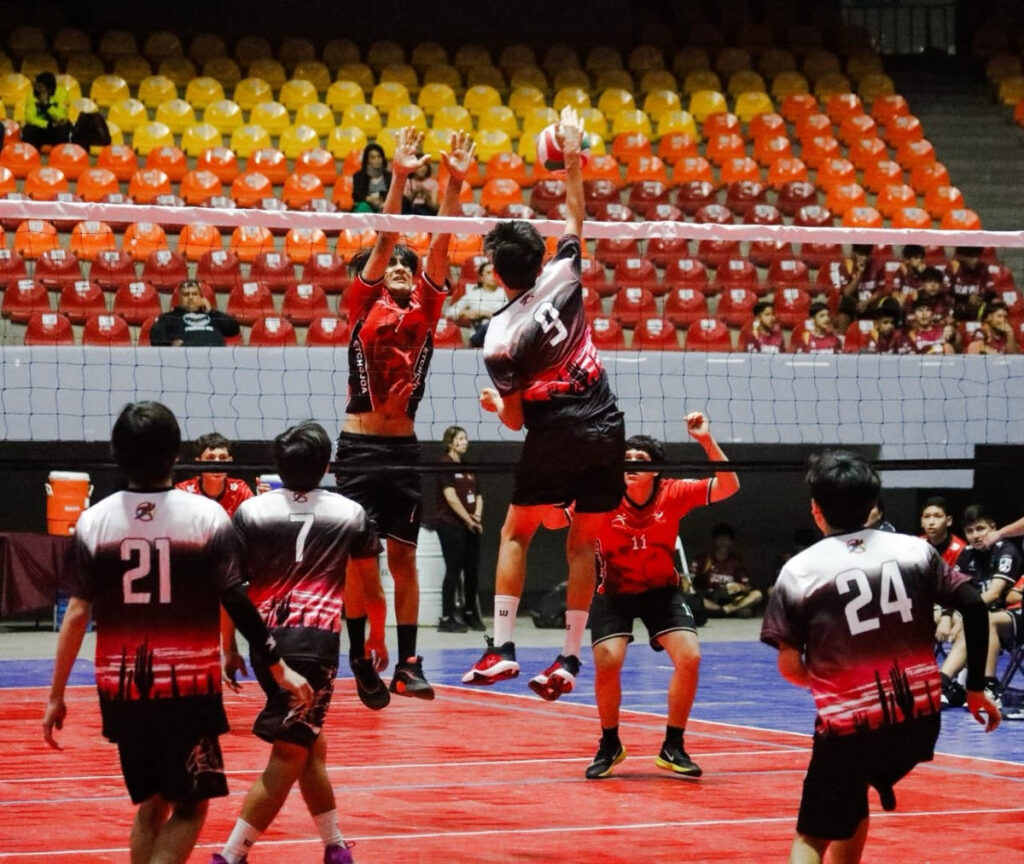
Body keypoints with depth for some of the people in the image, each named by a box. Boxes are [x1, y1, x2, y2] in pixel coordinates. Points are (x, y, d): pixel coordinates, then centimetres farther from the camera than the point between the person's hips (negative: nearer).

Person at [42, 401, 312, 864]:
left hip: (123, 688, 3)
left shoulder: (93, 521, -2)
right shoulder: (207, 516, -6)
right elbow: (239, 605, -6)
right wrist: (280, 670, 3)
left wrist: (56, 695, 4)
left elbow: (77, 613, -3)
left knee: (150, 804, 18)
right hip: (189, 686, -2)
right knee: (190, 806, 7)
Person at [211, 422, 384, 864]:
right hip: (316, 640, -3)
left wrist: (228, 649, 15)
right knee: (288, 756, -1)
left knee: (310, 744, 20)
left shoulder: (250, 512, 5)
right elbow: (373, 591, 13)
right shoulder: (350, 514, 5)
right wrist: (377, 639, 29)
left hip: (265, 640, 3)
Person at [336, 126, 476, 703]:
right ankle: (360, 658, 7)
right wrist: (399, 180, -16)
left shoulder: (425, 310, 10)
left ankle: (408, 664, 6)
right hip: (360, 445, -3)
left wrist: (455, 184, -7)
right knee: (360, 557, -2)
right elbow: (384, 240, -8)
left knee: (404, 557, 4)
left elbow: (440, 243, 2)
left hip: (404, 448, 3)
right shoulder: (363, 305, 3)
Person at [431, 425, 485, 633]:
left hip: (470, 527, 7)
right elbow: (451, 498, -15)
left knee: (472, 569, 10)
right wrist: (468, 519, -13)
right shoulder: (445, 465, -8)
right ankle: (447, 618, -3)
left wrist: (477, 516, -3)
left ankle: (470, 613, 23)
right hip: (450, 524, -7)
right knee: (454, 569, -7)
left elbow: (478, 496, 15)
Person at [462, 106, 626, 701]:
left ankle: (502, 648, 3)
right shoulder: (563, 276, -3)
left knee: (515, 534, 12)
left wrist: (494, 402, 19)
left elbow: (515, 418, -2)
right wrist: (572, 159, 23)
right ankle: (569, 659, 8)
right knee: (583, 544, 9)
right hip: (606, 429, 3)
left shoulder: (500, 334, -9)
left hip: (555, 437, -3)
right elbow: (576, 217, 16)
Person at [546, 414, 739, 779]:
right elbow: (553, 520, -23)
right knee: (608, 661, -22)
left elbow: (728, 487, -20)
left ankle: (673, 748, 2)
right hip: (614, 592, -1)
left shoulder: (673, 494, -15)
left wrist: (707, 441, -32)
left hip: (662, 590, 1)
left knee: (689, 657, -17)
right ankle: (609, 745, 5)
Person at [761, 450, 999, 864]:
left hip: (848, 727, -4)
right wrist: (976, 687, 7)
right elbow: (974, 606, -1)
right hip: (920, 720, 4)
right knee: (850, 802, 29)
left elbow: (790, 668, -3)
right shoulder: (915, 550, 4)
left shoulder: (799, 571, -3)